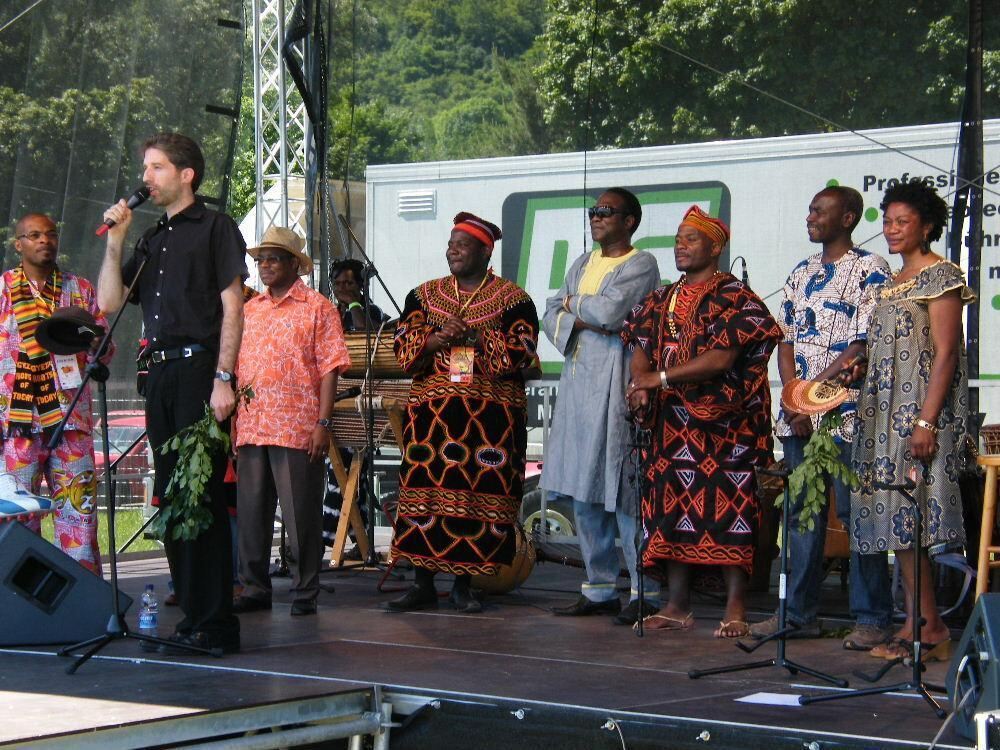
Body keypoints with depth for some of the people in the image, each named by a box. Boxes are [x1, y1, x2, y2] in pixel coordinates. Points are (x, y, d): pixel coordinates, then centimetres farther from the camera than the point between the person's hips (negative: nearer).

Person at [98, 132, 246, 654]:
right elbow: (109, 302, 14)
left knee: (203, 497, -10)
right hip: (161, 375, 7)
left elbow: (232, 307, -7)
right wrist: (115, 240, 6)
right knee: (171, 497, 8)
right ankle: (190, 617, 14)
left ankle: (214, 625, -9)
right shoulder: (151, 240, 20)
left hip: (200, 370, -7)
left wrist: (222, 378, -15)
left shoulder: (214, 228, 1)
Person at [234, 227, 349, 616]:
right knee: (251, 512, 9)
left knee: (301, 515, -2)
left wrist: (323, 423, -12)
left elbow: (329, 368, -5)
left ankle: (305, 593, 5)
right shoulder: (248, 310, 17)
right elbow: (235, 369, 19)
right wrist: (231, 422, 11)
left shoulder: (317, 307, 1)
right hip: (250, 429, 5)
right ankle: (254, 589, 18)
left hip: (298, 430, -5)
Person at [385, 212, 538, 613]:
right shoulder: (425, 295, 15)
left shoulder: (512, 298, 5)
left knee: (480, 496, -4)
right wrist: (439, 339, -13)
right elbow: (405, 347, 5)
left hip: (492, 413, -2)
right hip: (432, 410, 2)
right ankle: (423, 584, 4)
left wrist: (472, 335, -14)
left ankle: (462, 585, 5)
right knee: (423, 491, -3)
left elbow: (519, 351, -6)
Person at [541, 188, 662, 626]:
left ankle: (645, 594, -6)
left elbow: (611, 310, -16)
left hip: (617, 386, -8)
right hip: (578, 383, 8)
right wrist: (581, 323, -5)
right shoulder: (583, 264, 21)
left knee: (624, 491, -10)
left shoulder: (640, 265, -3)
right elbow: (551, 316, 15)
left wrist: (574, 303, 2)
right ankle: (599, 589, 13)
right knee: (584, 494, 7)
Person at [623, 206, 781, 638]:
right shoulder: (661, 301, 17)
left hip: (723, 424, -6)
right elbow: (641, 350, 13)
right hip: (672, 427, 6)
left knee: (728, 510, -7)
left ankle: (735, 609, -5)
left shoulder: (735, 299, -4)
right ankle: (678, 606, 11)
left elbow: (721, 358, -15)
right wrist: (640, 388, -9)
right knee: (673, 510, 5)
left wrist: (661, 378, -16)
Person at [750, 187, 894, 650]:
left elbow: (864, 346, -11)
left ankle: (872, 619, 1)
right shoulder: (801, 275, 17)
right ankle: (799, 612, 16)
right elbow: (786, 342, 15)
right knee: (802, 513, 9)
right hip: (799, 417, 7)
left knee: (857, 514, -5)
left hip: (848, 415, -7)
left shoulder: (870, 271, -4)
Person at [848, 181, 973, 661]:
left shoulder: (940, 276, -7)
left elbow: (945, 354, -14)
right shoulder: (893, 282, 18)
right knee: (897, 519, 6)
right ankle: (919, 626, 8)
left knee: (905, 517, -12)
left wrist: (927, 422, -20)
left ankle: (927, 628, -8)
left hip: (918, 415, -9)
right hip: (887, 417, 9)